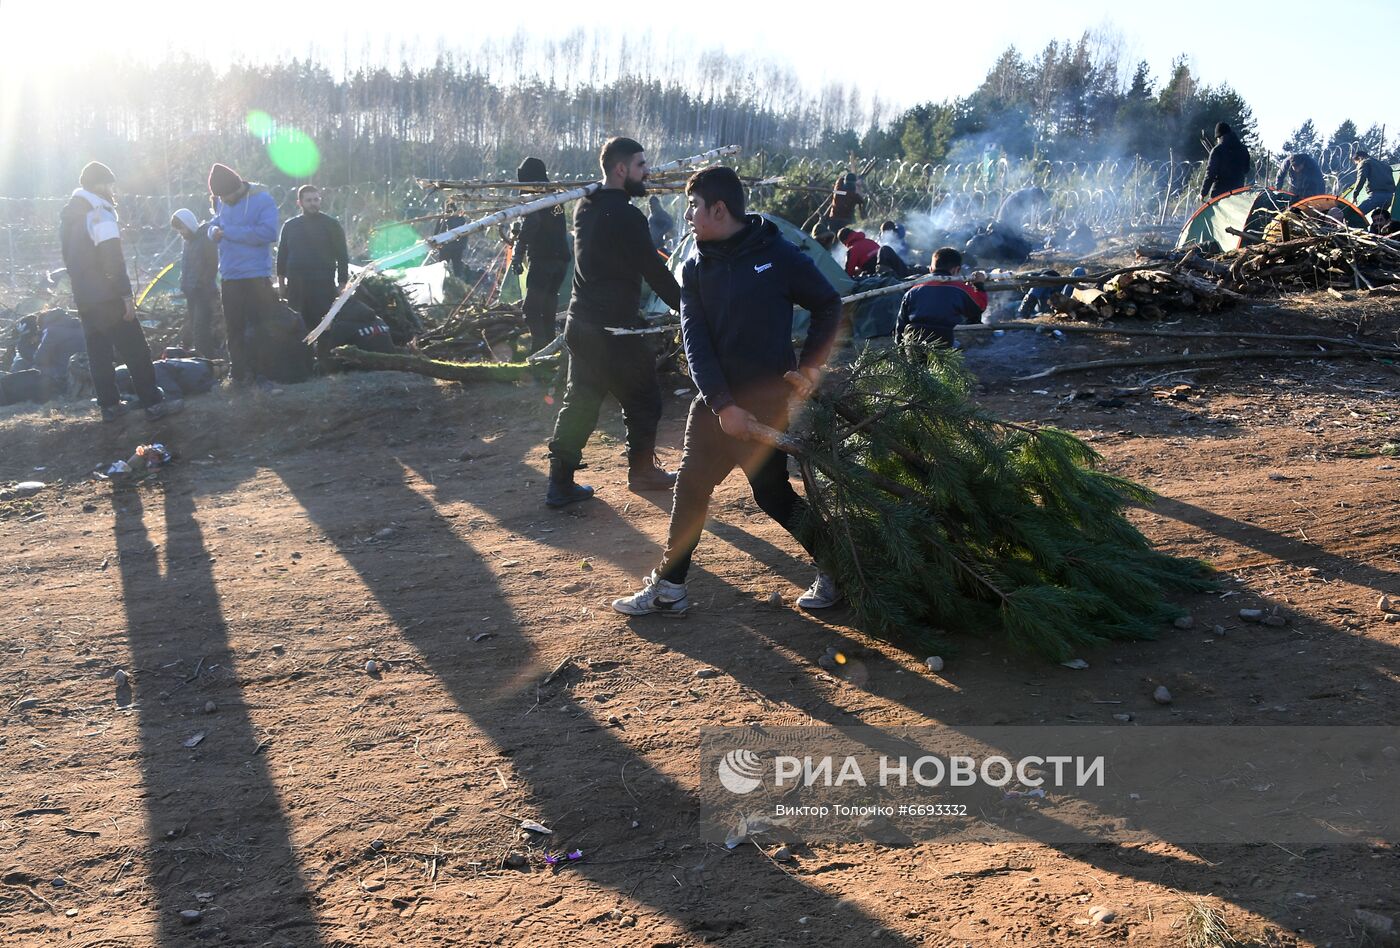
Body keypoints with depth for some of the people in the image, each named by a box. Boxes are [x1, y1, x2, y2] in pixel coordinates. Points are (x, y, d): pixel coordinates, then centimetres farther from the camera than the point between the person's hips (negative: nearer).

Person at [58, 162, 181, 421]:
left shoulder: (69, 215, 15)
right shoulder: (100, 214, -14)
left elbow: (71, 257, 20)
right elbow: (113, 260, -19)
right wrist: (126, 294, -16)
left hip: (84, 298, 9)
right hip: (107, 297, -9)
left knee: (99, 352, 11)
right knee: (136, 351, -6)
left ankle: (109, 405, 14)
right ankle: (153, 403, -6)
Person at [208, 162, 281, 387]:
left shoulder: (262, 200, -11)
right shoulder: (221, 202, 9)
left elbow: (268, 232, -21)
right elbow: (214, 224, 20)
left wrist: (229, 232, -19)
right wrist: (214, 230, -6)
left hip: (256, 275, -6)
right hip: (230, 276, 6)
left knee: (262, 326, -3)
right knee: (234, 327, 11)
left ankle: (264, 371, 4)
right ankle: (238, 372, 18)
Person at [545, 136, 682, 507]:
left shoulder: (586, 208, 10)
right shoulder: (625, 215, -17)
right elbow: (654, 269, -14)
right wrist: (684, 306, -4)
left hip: (581, 322, 8)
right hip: (615, 328, -8)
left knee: (580, 401, 11)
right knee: (643, 398, 10)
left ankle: (560, 482, 10)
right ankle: (641, 470, 23)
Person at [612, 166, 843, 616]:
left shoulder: (778, 255, -7)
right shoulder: (694, 269, 4)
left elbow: (828, 305, 3)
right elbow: (695, 340, -6)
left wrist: (810, 364, -5)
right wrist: (722, 405, -16)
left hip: (765, 400, -5)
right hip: (714, 400, 5)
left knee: (773, 494, 0)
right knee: (690, 487, 8)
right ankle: (669, 586, 19)